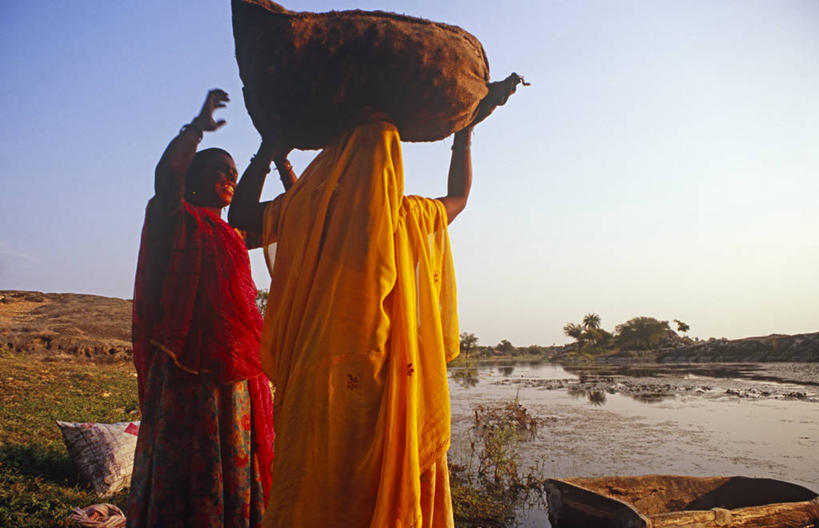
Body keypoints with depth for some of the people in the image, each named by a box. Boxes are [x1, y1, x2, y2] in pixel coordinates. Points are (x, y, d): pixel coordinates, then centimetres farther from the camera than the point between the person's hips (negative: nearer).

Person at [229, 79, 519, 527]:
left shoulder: (308, 209, -4)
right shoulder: (410, 216, 2)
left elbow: (240, 212, 14)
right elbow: (459, 196, 25)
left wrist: (268, 148, 23)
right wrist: (466, 131, 35)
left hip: (321, 387, -1)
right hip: (393, 388, 1)